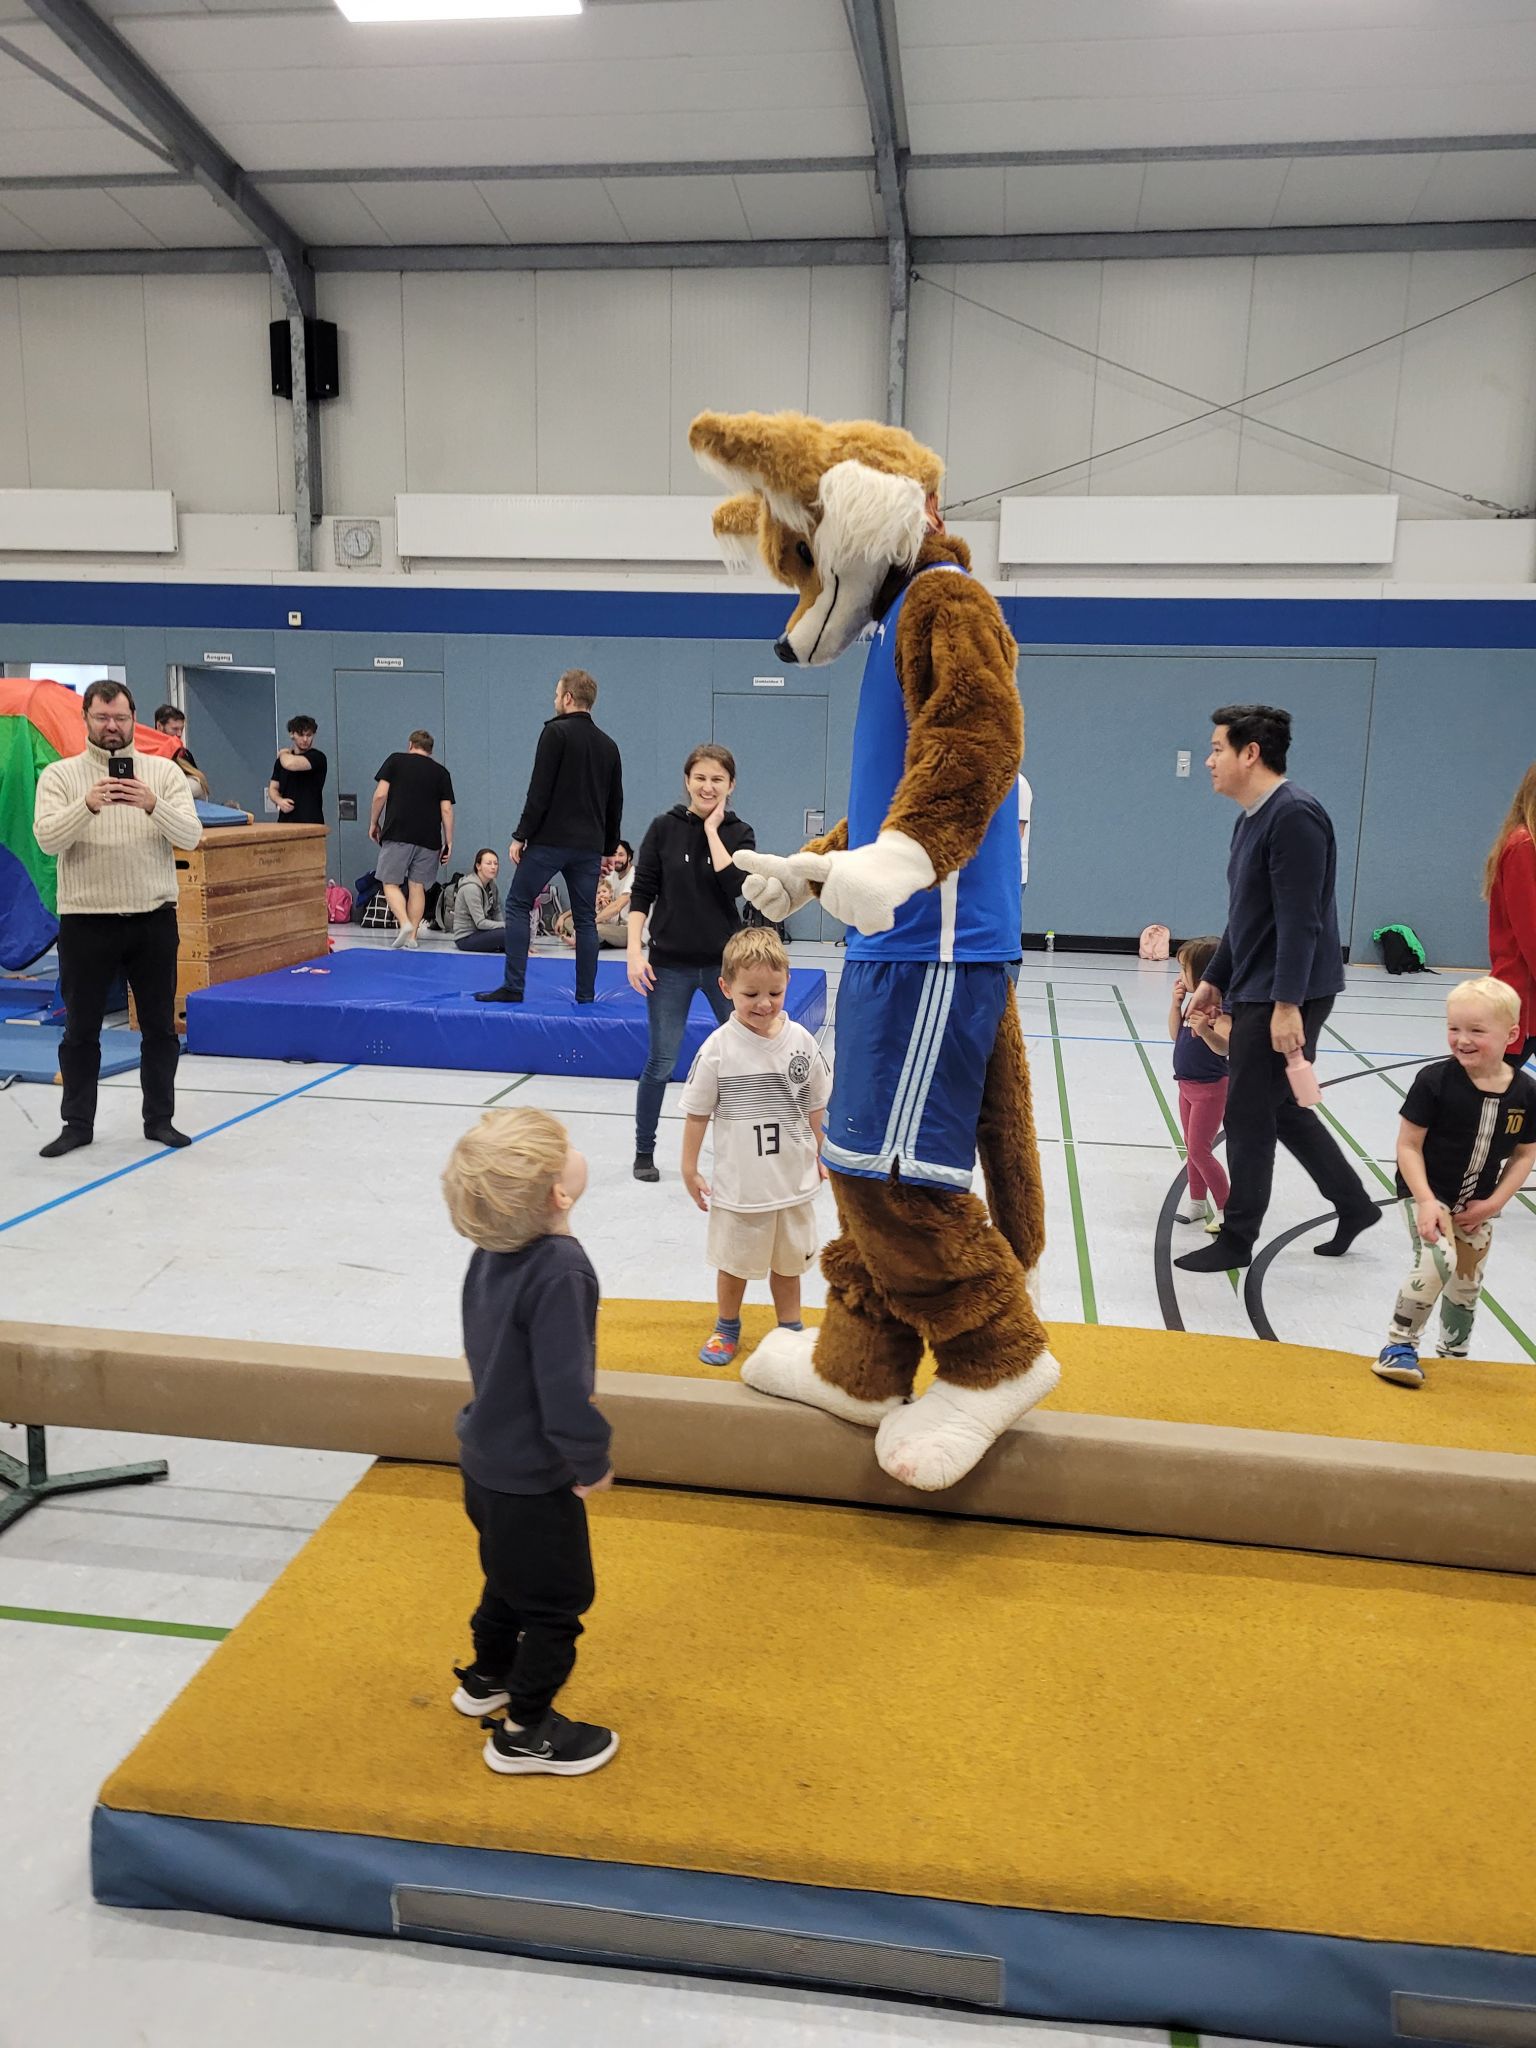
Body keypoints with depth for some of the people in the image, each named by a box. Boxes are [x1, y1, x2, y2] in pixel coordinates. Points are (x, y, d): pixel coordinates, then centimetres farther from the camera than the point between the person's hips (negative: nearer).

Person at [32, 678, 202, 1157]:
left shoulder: (164, 771, 2)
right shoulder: (60, 774, 0)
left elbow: (190, 837, -9)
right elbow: (47, 838, -14)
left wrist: (153, 805, -27)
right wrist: (88, 805, -30)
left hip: (153, 919, 1)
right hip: (85, 921, -1)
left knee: (160, 1026, 9)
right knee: (81, 1030, 8)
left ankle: (160, 1119, 22)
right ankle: (77, 1124, 20)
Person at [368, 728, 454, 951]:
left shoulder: (395, 760, 7)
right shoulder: (441, 772, 11)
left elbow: (381, 794, -2)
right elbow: (446, 809, 4)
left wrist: (373, 823, 10)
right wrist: (449, 843, 6)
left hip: (397, 834, -2)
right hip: (429, 838, 2)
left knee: (390, 883, 5)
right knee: (417, 886, 9)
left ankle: (405, 924, -16)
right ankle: (412, 936, 6)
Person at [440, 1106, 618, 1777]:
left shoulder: (492, 1252, -5)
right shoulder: (559, 1272, -32)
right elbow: (565, 1387, -32)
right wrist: (591, 1463, -14)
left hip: (487, 1462, 8)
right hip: (533, 1478, -8)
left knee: (511, 1575, 30)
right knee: (557, 1601, 12)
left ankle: (487, 1675, 49)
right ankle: (525, 1733, 27)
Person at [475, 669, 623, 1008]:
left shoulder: (556, 732, -6)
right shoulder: (608, 745, 13)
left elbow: (539, 792, -13)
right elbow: (616, 803, 16)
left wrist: (521, 836, -9)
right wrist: (608, 848, 22)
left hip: (550, 840, -6)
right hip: (589, 846, 6)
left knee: (518, 905, 4)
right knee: (585, 919, 8)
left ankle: (513, 987, -1)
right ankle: (586, 995, 8)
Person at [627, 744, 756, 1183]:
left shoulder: (739, 833, 1)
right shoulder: (664, 827, -1)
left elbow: (734, 886, -17)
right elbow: (642, 892, -2)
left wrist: (712, 829, -12)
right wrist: (635, 952, -10)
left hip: (724, 962, 1)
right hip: (670, 965, -1)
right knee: (660, 1062, 3)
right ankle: (644, 1151, 20)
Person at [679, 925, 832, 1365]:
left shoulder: (801, 1041, -7)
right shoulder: (718, 1048, -14)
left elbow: (815, 1107, 6)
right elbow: (697, 1113, -5)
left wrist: (818, 1156, 11)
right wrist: (689, 1170, -2)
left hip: (793, 1180, 2)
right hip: (738, 1182, -2)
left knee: (788, 1259, 18)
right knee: (734, 1261, 16)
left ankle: (790, 1328, 38)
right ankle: (726, 1328, 38)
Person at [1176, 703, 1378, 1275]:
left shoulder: (1294, 815, -18)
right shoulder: (1251, 819, 13)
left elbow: (1300, 919, -22)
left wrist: (1287, 1005, -24)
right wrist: (1214, 981, 21)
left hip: (1286, 997, -10)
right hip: (1255, 992, 10)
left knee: (1249, 1115, -1)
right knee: (1282, 1108, 17)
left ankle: (1236, 1240, 12)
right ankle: (1354, 1204, 31)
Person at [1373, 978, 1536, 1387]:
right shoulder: (1434, 1081, -21)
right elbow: (1408, 1145, -15)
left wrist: (1493, 1203, -5)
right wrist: (1426, 1201, -23)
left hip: (1477, 1206, 5)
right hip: (1426, 1194, -5)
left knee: (1468, 1284, 15)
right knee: (1436, 1264, -25)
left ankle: (1452, 1355, 41)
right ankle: (1399, 1346, -7)